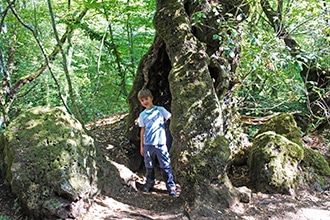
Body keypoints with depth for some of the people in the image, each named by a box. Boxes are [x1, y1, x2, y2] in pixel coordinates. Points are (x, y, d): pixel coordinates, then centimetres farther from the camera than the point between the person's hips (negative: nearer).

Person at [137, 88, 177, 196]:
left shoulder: (160, 110, 1)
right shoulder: (142, 115, 9)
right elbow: (142, 131, 12)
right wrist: (141, 146, 13)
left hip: (160, 143, -3)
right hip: (148, 144, 3)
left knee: (165, 166, -2)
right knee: (149, 166, 13)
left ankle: (171, 186, 7)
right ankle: (149, 183, 31)